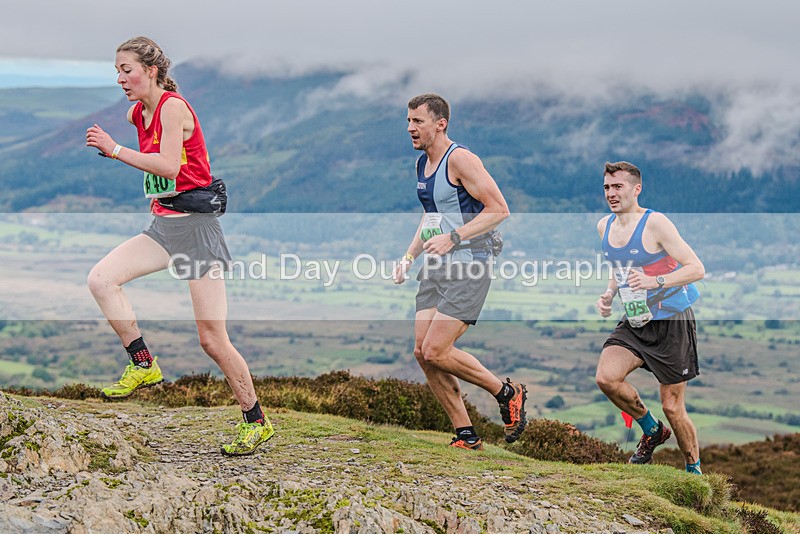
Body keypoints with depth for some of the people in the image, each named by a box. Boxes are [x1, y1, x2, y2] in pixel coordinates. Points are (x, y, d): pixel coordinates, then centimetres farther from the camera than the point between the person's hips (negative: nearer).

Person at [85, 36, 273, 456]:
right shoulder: (137, 114, 14)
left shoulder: (173, 106, -11)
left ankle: (255, 421, 11)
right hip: (162, 225, 8)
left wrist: (115, 150, -19)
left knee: (212, 339, -5)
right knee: (100, 278, -17)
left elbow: (168, 165, -23)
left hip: (195, 224, -8)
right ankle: (143, 365, -4)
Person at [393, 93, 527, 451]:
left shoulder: (460, 159, -13)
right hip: (435, 268, 9)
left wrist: (453, 238, -21)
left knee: (435, 352, -14)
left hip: (467, 267, -9)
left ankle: (507, 393, 7)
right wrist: (409, 256, 16)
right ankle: (466, 436, 11)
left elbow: (499, 209, -16)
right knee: (422, 352, 1)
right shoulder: (422, 163, 14)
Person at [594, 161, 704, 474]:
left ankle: (695, 470, 21)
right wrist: (609, 294, 6)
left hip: (672, 323, -6)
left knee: (672, 407, -2)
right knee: (606, 377, -17)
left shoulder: (654, 223, -15)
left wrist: (655, 282, -32)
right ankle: (651, 431, 9)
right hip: (634, 322, 6)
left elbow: (696, 269, -19)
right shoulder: (604, 226, 6)